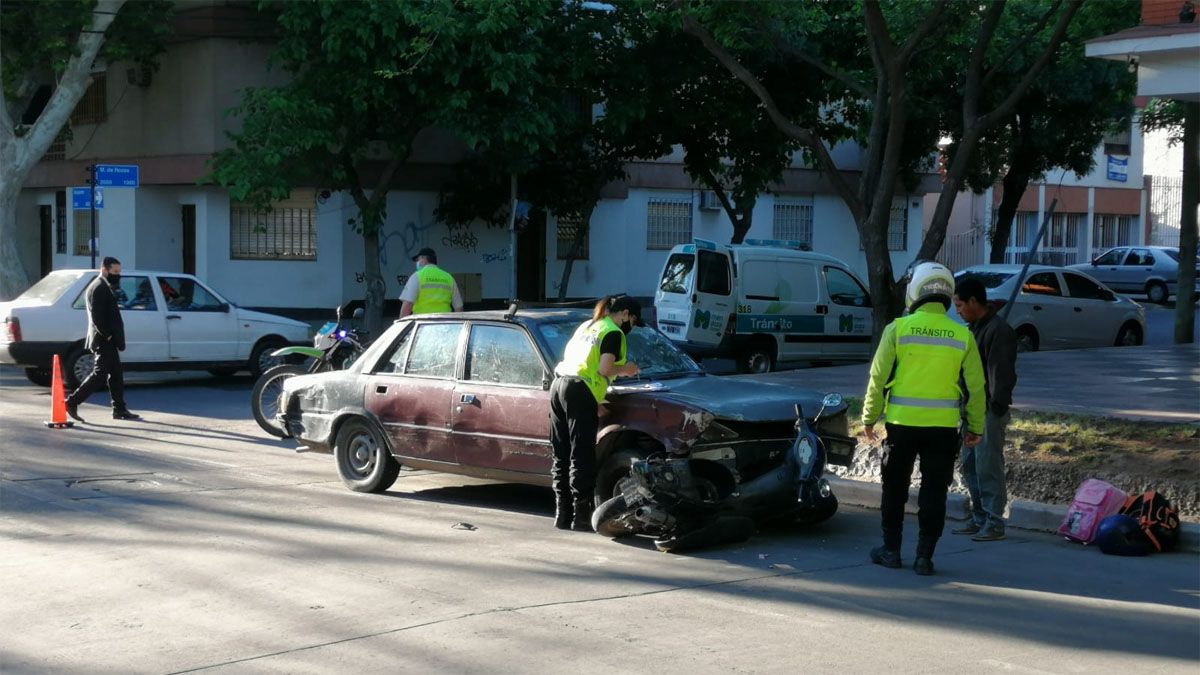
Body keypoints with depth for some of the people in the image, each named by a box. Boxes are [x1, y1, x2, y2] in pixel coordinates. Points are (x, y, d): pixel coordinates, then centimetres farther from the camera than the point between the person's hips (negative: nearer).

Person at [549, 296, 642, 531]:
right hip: (580, 391, -8)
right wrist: (625, 369, 8)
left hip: (559, 384, 8)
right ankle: (581, 517, -6)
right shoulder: (613, 333, -2)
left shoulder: (587, 325, 24)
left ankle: (562, 514, 13)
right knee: (581, 458, -6)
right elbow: (605, 369, -12)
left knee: (561, 456, 10)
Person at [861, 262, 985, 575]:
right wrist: (975, 427, 15)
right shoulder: (962, 336, 0)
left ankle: (891, 549, 19)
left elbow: (878, 378, -3)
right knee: (933, 492, 7)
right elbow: (975, 387, 4)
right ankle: (924, 556, 6)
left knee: (895, 488, 13)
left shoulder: (898, 328, -6)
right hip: (943, 426, 1)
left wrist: (870, 417, 7)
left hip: (902, 423, -1)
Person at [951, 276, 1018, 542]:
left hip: (989, 411, -10)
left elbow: (1001, 373, -18)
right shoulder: (974, 329, 16)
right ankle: (979, 518, 21)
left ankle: (995, 524, -1)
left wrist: (997, 407, -20)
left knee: (988, 467, -7)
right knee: (970, 465, 12)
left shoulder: (1000, 330, -14)